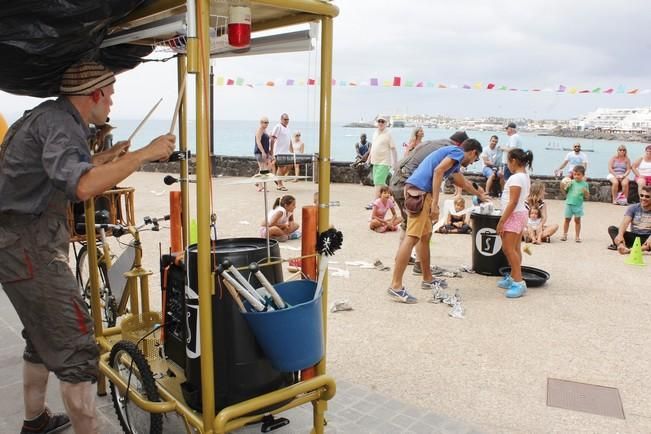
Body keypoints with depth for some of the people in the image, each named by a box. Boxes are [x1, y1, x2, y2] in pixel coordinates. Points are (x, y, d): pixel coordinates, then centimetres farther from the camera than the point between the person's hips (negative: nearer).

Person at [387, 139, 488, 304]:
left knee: (425, 236, 18)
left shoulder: (452, 154, 32)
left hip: (416, 191, 10)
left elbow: (464, 182, 49)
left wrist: (480, 194, 66)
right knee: (412, 238, -14)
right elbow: (438, 170, -15)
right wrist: (435, 203, -19)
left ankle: (427, 279, 29)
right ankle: (395, 286, -18)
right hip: (420, 192, -10)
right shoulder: (458, 152, 2)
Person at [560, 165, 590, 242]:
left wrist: (585, 192, -17)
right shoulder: (571, 182, 1)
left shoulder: (585, 184, 0)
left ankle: (577, 236, 12)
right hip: (569, 203, 1)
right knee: (567, 219, 9)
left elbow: (587, 197, 3)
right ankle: (564, 234, 21)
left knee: (577, 220, 4)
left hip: (578, 205, -1)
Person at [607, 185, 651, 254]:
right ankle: (623, 246, -49)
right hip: (634, 236, 2)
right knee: (612, 228, -20)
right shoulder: (633, 208, 3)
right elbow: (625, 223, -14)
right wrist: (620, 235, -35)